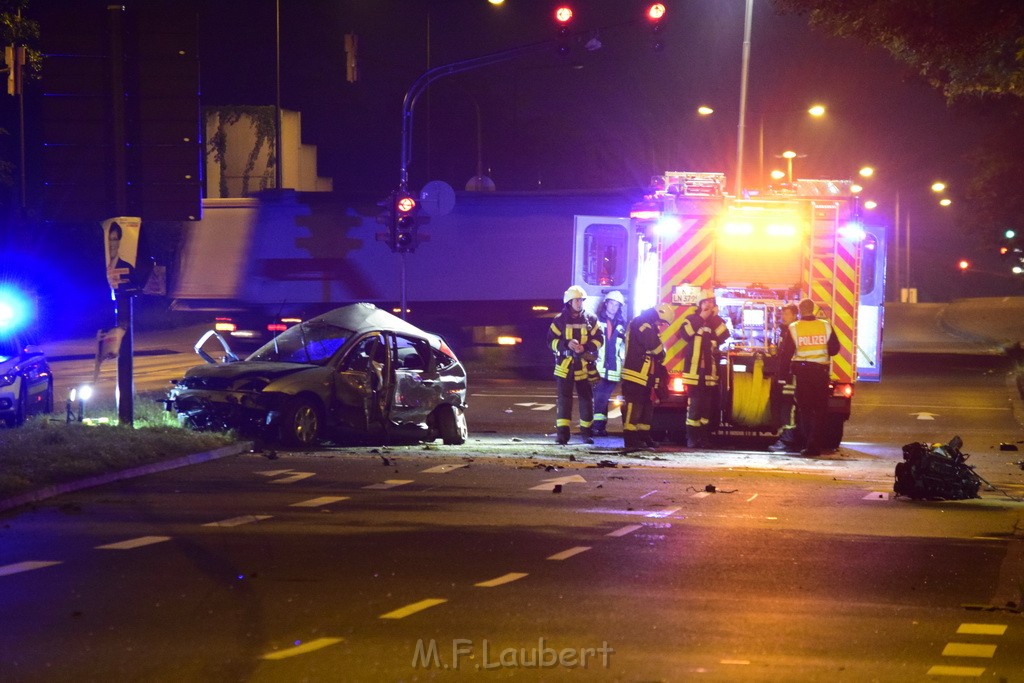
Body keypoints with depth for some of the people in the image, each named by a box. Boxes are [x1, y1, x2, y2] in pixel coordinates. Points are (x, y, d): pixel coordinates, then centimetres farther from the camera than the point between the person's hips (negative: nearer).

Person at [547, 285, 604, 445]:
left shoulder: (591, 319, 5)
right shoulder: (560, 320, 1)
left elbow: (599, 339, 3)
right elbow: (551, 340, 0)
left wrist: (585, 347, -15)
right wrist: (567, 344, -18)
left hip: (584, 366, 2)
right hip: (565, 365, -1)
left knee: (587, 399, 5)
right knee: (564, 399, -4)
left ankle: (586, 432, 16)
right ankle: (562, 433, -5)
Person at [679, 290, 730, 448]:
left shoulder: (717, 321, 14)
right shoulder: (691, 319, 5)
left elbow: (724, 336, -4)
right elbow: (685, 334, -15)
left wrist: (715, 318, -7)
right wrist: (701, 318, -12)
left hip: (710, 370, 4)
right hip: (694, 369, -4)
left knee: (707, 405, 5)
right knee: (694, 405, -8)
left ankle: (703, 438, 9)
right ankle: (691, 438, -6)